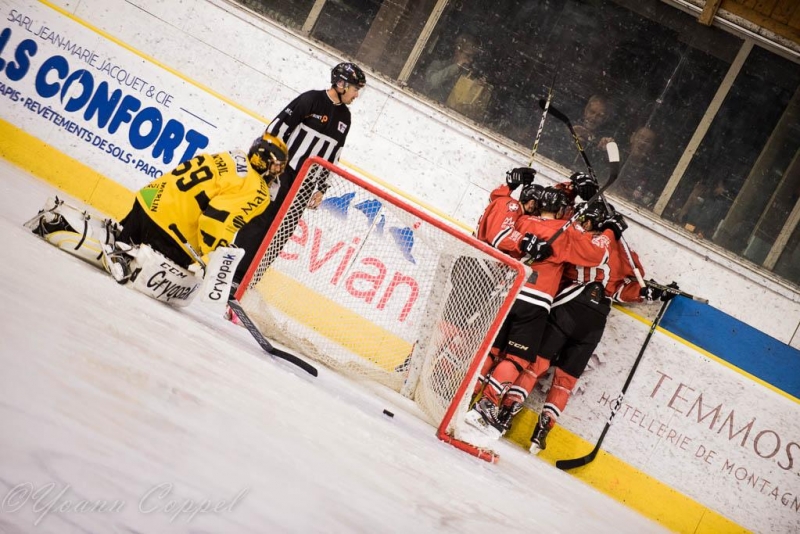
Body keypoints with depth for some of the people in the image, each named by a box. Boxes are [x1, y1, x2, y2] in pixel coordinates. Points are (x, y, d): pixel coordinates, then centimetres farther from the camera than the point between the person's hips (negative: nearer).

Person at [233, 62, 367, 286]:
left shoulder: (344, 117, 11)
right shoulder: (311, 99, -10)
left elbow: (333, 157, 15)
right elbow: (278, 126, -13)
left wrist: (321, 188, 12)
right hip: (281, 172, -6)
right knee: (259, 222, -7)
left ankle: (243, 278, 9)